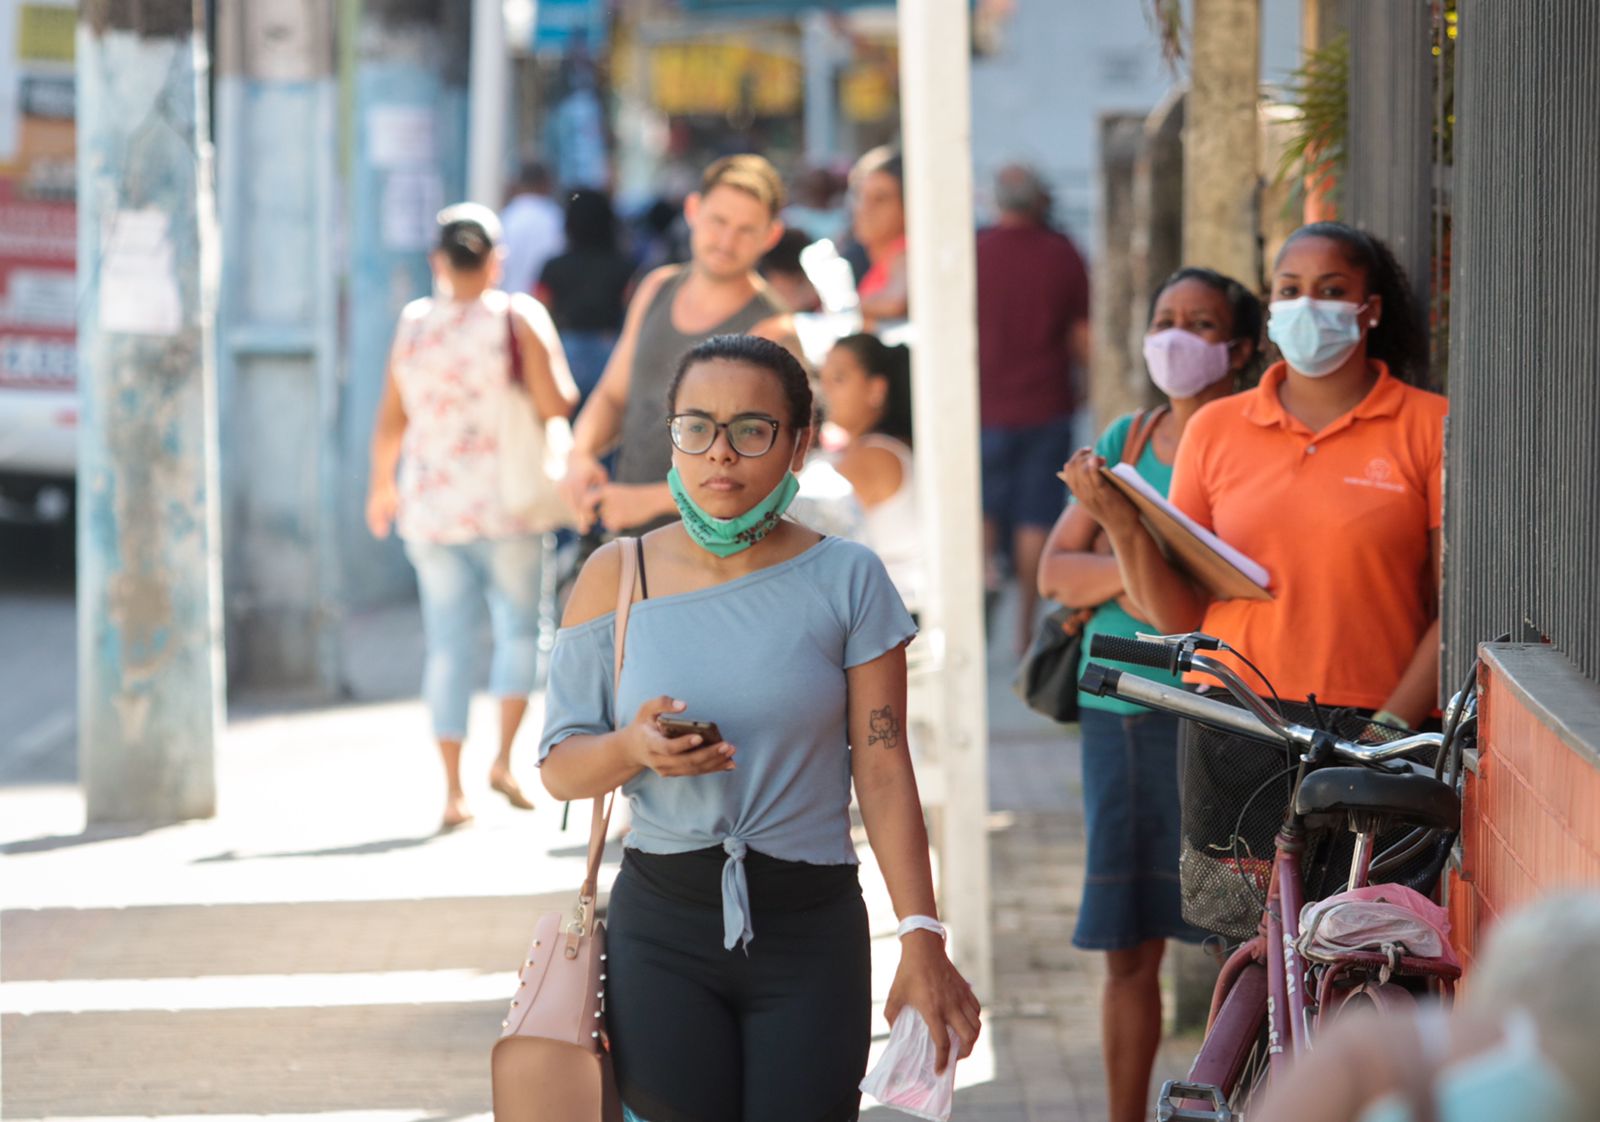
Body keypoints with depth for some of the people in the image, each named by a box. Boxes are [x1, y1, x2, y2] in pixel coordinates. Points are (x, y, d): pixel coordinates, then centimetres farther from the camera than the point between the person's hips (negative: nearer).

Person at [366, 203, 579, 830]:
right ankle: (504, 759, -4)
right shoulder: (517, 318, -6)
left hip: (431, 509, 2)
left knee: (448, 643, 5)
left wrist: (382, 486, 20)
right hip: (505, 504, -2)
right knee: (520, 625, 12)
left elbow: (390, 423, 4)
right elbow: (556, 403, -13)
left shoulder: (413, 324, 2)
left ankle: (453, 789, 1)